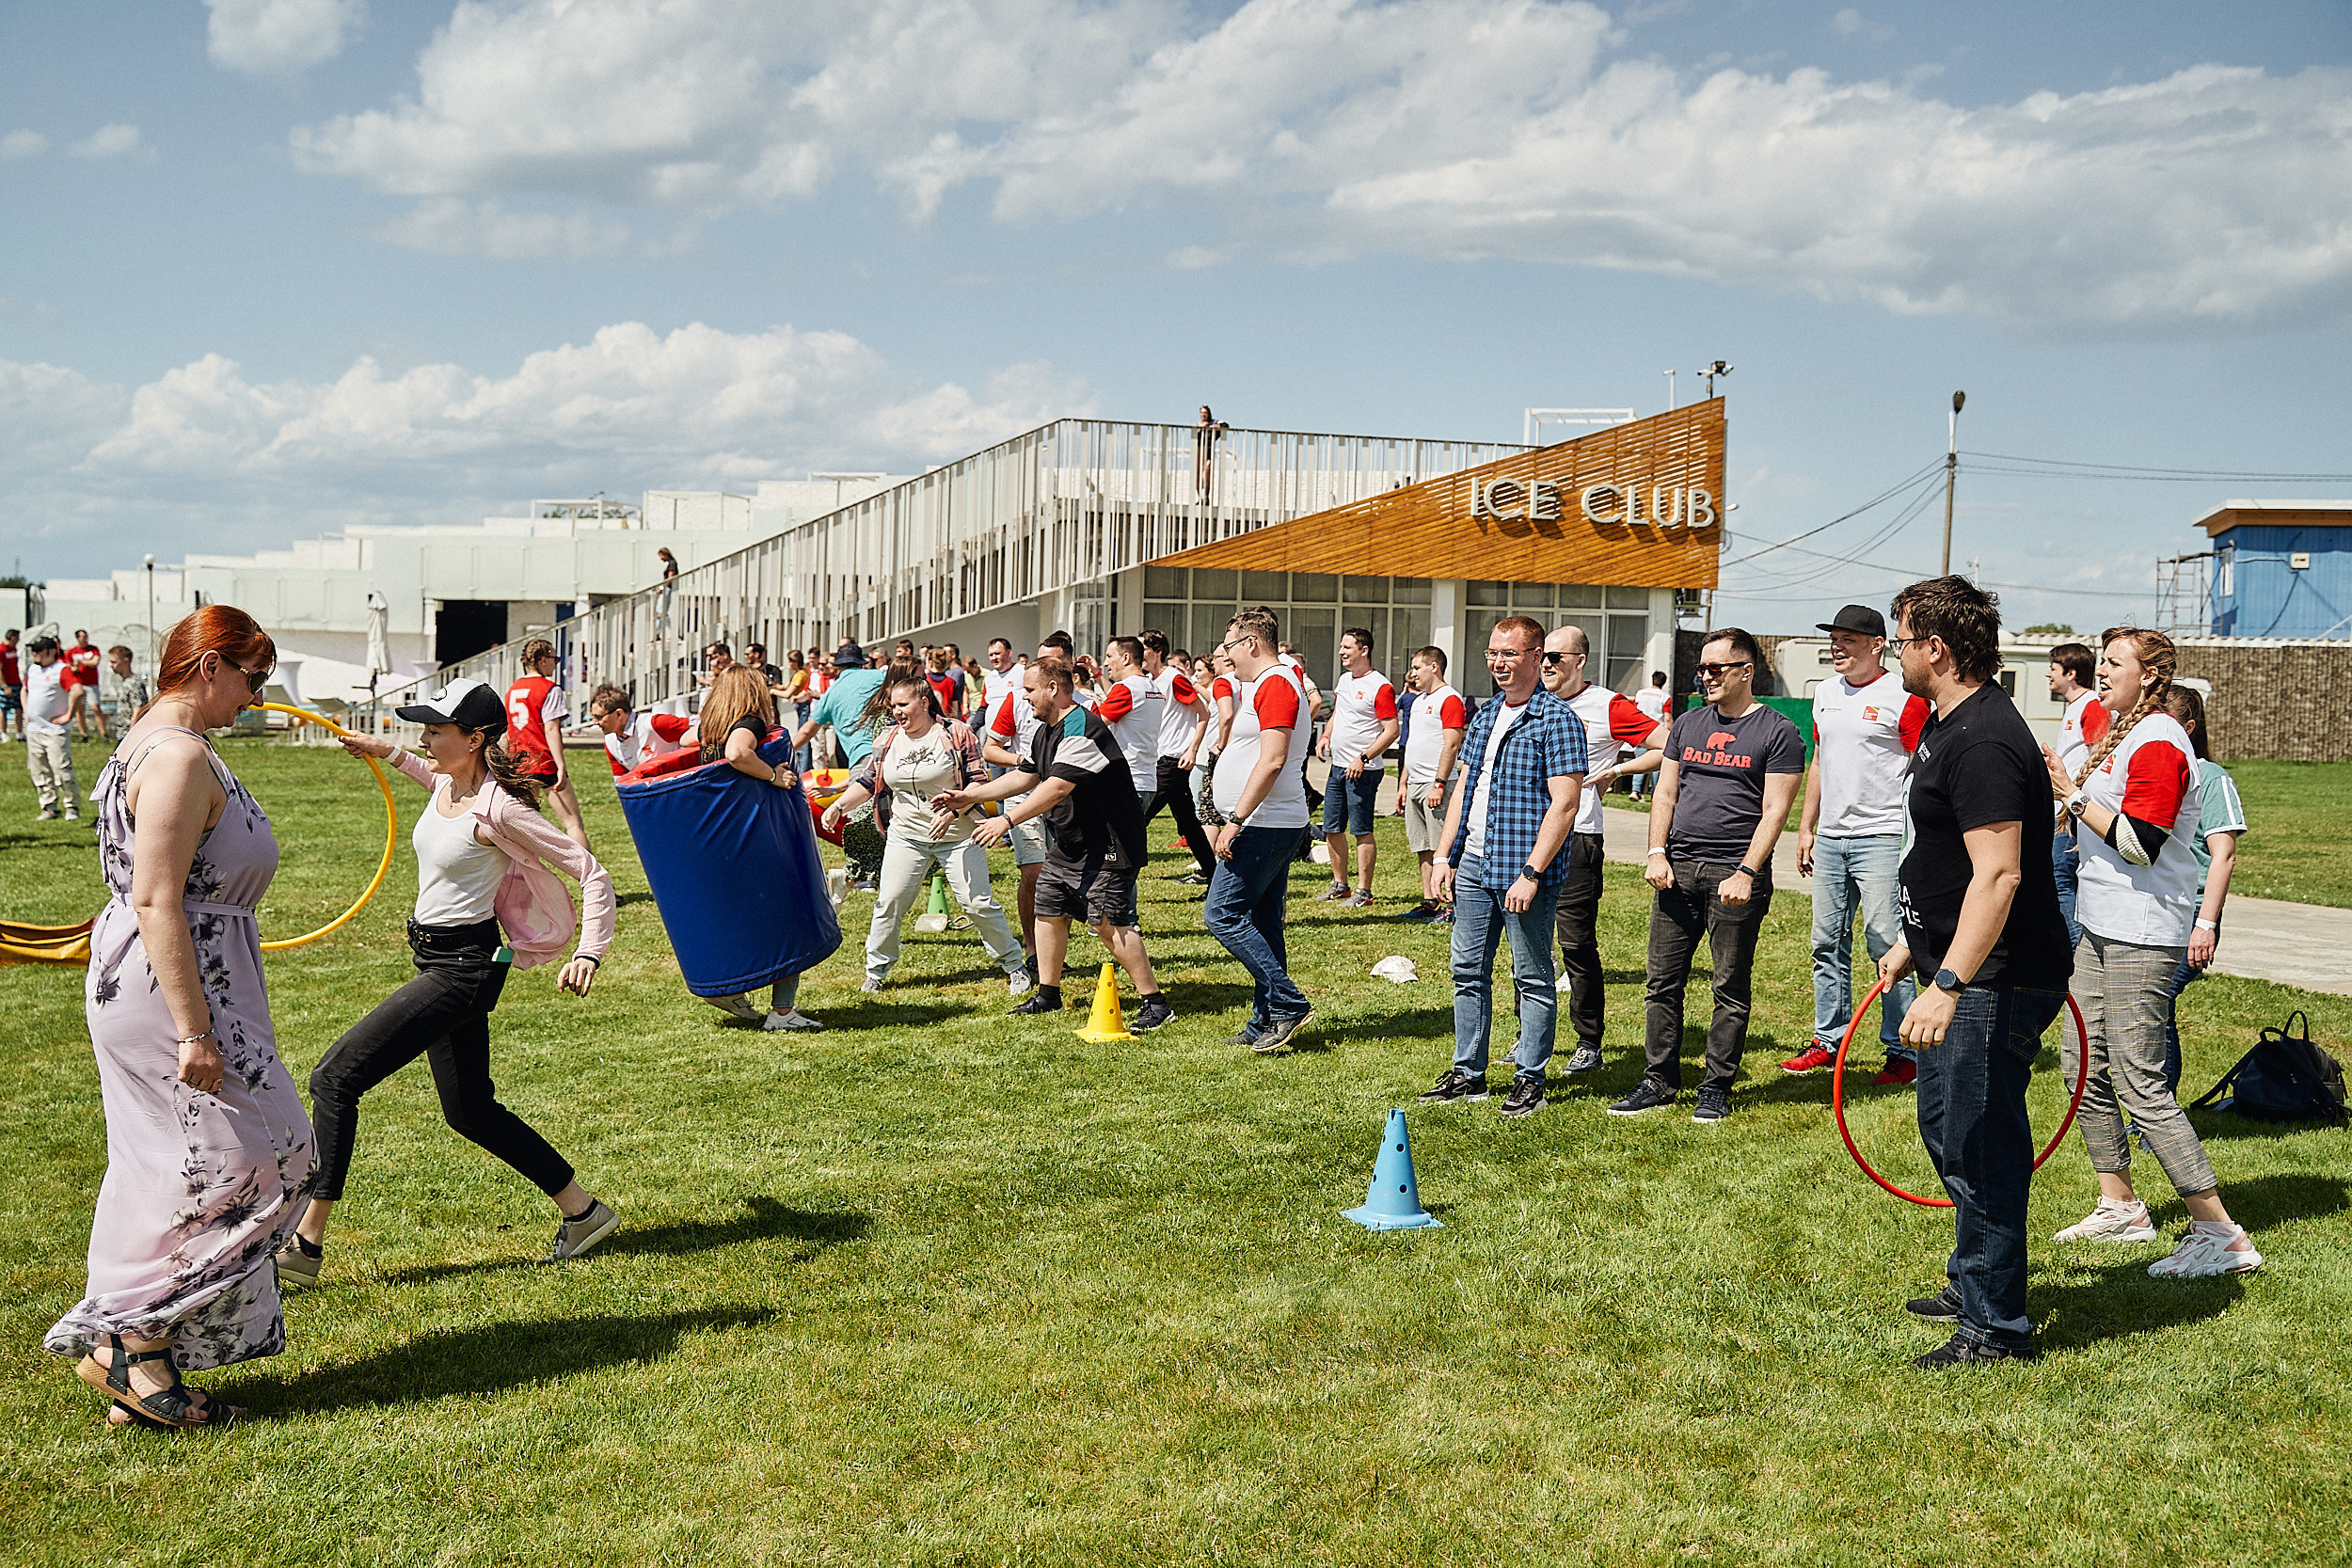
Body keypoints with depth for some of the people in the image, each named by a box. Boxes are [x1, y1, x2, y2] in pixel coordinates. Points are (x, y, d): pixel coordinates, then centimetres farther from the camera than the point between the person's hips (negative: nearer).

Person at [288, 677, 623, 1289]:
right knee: (470, 1112, 17)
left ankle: (306, 1244, -4)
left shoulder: (498, 809, -20)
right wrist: (389, 754, 29)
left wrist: (589, 953, -25)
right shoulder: (448, 782, 4)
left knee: (334, 1078, -11)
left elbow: (592, 873, -17)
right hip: (439, 962, 10)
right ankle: (583, 1211, 27)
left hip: (464, 968, -10)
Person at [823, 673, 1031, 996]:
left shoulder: (957, 733, -8)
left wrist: (952, 812, -23)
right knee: (889, 903, 0)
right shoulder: (888, 740, 5)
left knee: (978, 903, -4)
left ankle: (1014, 966, 11)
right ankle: (875, 972, 16)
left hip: (957, 835, -3)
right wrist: (839, 806, -6)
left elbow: (979, 781, -10)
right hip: (907, 835, 4)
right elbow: (868, 782, 8)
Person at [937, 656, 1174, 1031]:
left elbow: (1057, 788, -30)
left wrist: (1007, 820, -30)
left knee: (1109, 923, -15)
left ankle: (1154, 1002, -10)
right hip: (1070, 844, 11)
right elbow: (1025, 777, 23)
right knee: (1049, 911, 13)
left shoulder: (1081, 730, -22)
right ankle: (1047, 995, 26)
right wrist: (969, 796, 20)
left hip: (1108, 844, -11)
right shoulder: (1047, 731, 13)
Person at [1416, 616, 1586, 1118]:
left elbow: (1564, 803, -16)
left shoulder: (1557, 719, -11)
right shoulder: (1485, 715, 13)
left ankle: (1529, 1079, 13)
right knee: (1468, 971, 12)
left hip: (1525, 870, -8)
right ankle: (1468, 1074, 22)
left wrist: (1531, 873, -20)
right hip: (1473, 866, 8)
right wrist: (1446, 856, 12)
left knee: (1532, 978, 3)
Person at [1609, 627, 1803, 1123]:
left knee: (1731, 989, 2)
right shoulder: (1688, 724, 14)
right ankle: (1659, 1082, 13)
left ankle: (1716, 1089, 11)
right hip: (1678, 870, 5)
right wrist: (1657, 853, 2)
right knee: (1664, 980, 5)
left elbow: (1774, 811, -7)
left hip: (1735, 875, -5)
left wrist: (1746, 873, -15)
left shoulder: (1777, 733, -2)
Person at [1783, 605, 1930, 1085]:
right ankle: (1828, 1041, 21)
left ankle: (1903, 1051, 3)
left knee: (1887, 946, -6)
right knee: (1828, 944, 11)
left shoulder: (1903, 697, -8)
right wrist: (1806, 827, 19)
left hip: (1881, 840, -7)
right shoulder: (1826, 692, 15)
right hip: (1829, 838, 7)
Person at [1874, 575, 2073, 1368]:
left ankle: (1996, 1327, 8)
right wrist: (1914, 944, 28)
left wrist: (1949, 985, -34)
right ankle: (1973, 1283, 37)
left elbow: (1998, 872, -30)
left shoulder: (1983, 740, -22)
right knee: (1946, 1128, 22)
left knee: (1978, 1148, -3)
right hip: (1957, 969, 11)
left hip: (1994, 983, -11)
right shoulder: (1948, 722, 12)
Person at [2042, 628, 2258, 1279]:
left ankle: (2220, 1235, -5)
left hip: (2141, 941, -10)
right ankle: (2120, 1207, 26)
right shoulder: (2119, 735, 18)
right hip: (2100, 932, 10)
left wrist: (2074, 797, -19)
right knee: (2087, 1071, 14)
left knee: (2140, 1085, -10)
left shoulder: (2159, 743, -14)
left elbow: (2142, 843, -23)